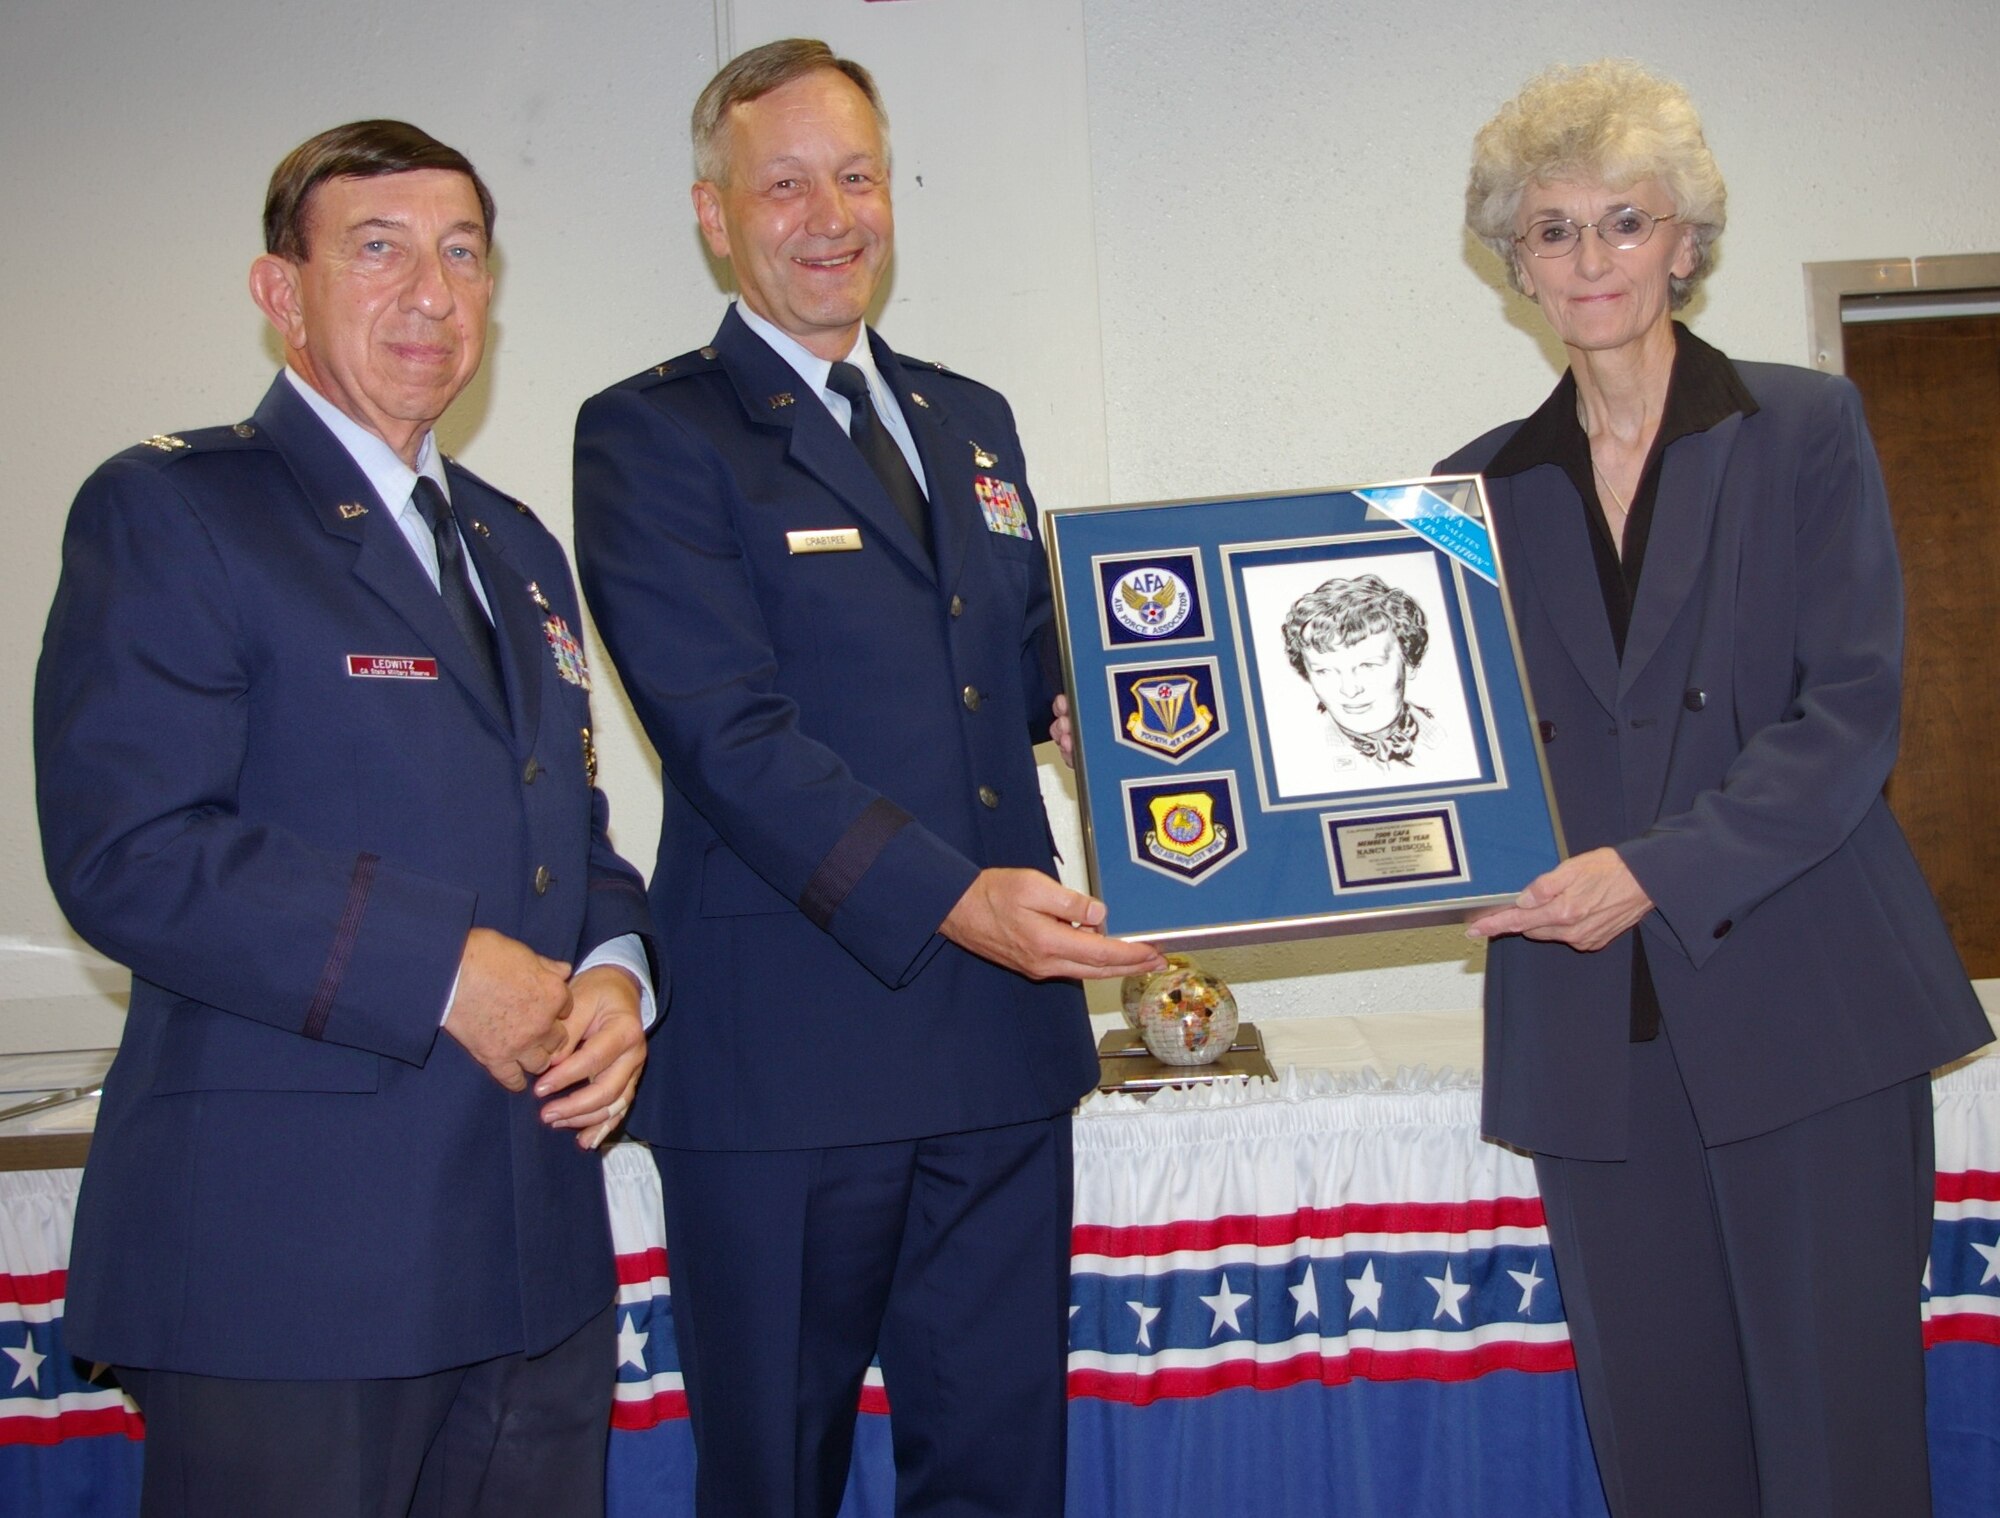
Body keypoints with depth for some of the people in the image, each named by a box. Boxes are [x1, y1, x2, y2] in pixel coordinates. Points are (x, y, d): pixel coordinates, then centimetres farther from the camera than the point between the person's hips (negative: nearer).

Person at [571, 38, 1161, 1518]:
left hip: (1003, 1029, 6)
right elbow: (728, 730, -14)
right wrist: (946, 899, -24)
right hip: (786, 1048, -5)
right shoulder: (649, 435, -3)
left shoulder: (971, 423, 18)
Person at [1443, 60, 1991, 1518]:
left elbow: (1852, 714, -6)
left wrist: (1657, 873, -17)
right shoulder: (1486, 487, 11)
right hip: (1599, 1035, 3)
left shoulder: (1804, 428, 3)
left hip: (1806, 1003, -2)